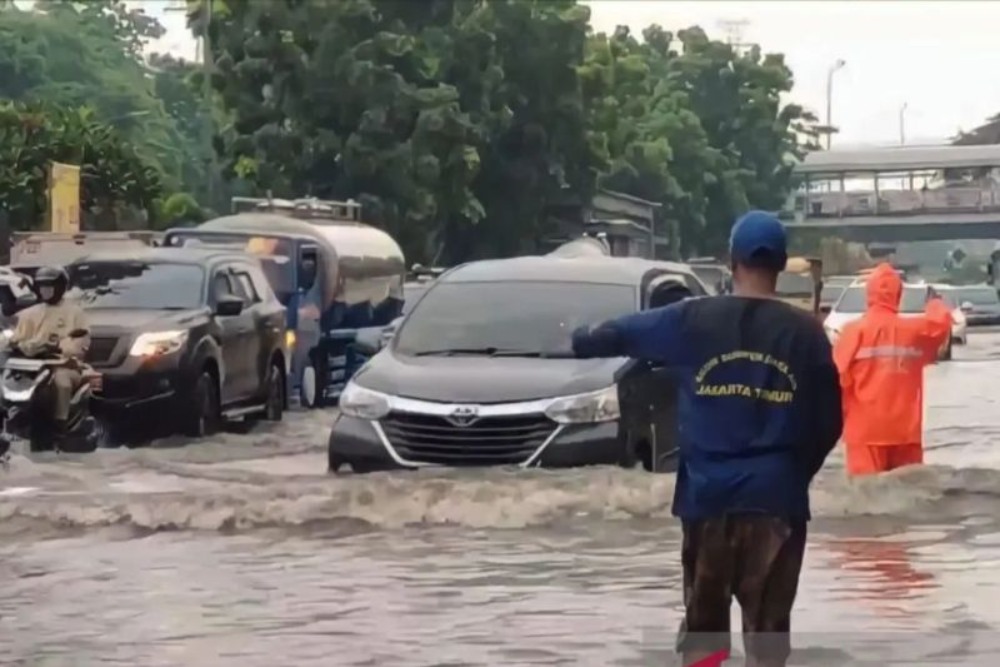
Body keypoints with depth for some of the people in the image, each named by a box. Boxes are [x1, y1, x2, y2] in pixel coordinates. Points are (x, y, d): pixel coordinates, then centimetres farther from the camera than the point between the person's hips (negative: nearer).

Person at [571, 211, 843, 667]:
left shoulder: (692, 320, -1)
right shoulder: (805, 331, -1)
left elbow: (618, 334, 14)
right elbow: (828, 421, 3)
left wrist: (579, 339, 36)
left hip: (707, 494, 1)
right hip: (776, 497, -1)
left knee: (703, 622, 12)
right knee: (768, 627, 3)